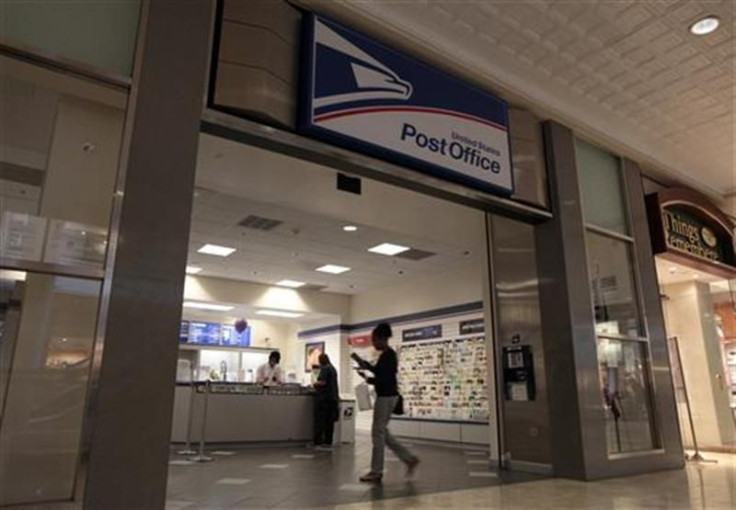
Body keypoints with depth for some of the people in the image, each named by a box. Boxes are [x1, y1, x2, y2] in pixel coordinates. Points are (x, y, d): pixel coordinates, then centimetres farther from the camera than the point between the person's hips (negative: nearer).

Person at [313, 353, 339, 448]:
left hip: (324, 397, -8)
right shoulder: (333, 369, 15)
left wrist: (315, 384, -3)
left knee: (320, 420, -4)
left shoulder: (324, 368, -11)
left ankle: (318, 441, -5)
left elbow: (323, 382, -20)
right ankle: (328, 441, 12)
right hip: (333, 397, 8)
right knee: (330, 421, 9)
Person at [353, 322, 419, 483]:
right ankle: (409, 459, 18)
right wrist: (364, 363, 18)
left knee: (378, 433, -1)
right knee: (382, 432, 15)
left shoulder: (388, 356, -18)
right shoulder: (387, 355, 13)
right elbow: (380, 372, 24)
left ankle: (376, 472, 9)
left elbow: (384, 379, -23)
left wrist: (368, 379, -13)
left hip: (386, 397, -10)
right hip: (386, 396, 10)